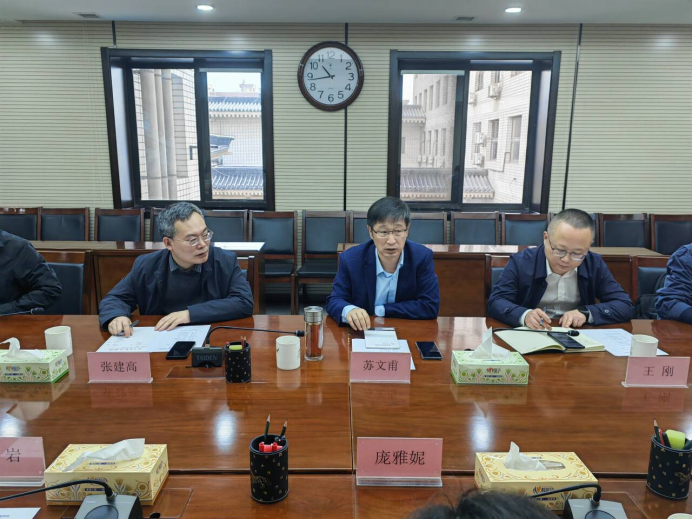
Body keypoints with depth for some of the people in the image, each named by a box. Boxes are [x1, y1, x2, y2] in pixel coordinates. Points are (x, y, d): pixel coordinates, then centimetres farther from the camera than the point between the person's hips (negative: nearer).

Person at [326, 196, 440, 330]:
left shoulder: (422, 257, -12)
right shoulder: (351, 259, -11)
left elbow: (430, 306, -13)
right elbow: (334, 300, -6)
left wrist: (379, 310, -15)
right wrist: (349, 310, -30)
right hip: (361, 334, 1)